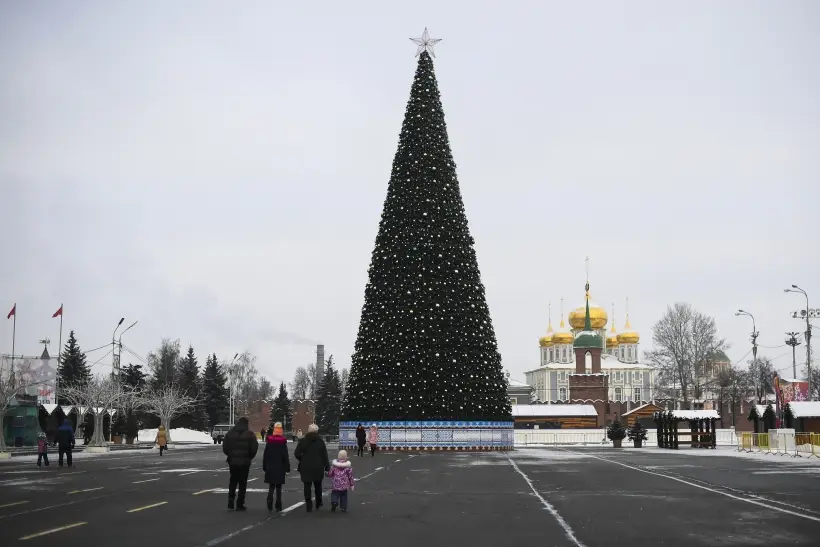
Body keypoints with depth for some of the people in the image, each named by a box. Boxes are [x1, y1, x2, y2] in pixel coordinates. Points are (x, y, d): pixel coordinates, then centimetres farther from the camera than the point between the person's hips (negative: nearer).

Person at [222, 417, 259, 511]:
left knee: (233, 481, 18)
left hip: (232, 461, 2)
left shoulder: (230, 433, 1)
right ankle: (240, 504, 4)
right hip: (245, 462, -2)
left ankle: (231, 498, 2)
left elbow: (225, 447, 0)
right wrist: (249, 457, 8)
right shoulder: (250, 434, -6)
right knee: (242, 483, 5)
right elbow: (254, 448, -9)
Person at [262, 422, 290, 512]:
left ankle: (270, 505, 1)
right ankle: (278, 506, 5)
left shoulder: (269, 441, 1)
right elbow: (285, 456, -6)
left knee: (271, 487, 11)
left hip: (270, 467, 2)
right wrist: (287, 468, -1)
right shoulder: (283, 442, -7)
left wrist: (264, 467, 11)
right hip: (280, 468, -2)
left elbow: (265, 455, 4)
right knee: (278, 488, 5)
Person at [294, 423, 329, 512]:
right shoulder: (320, 441, -2)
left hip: (306, 468, -1)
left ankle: (309, 506, 0)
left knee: (307, 487, 4)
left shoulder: (303, 441, -5)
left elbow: (297, 454, -8)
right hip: (318, 468, 1)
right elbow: (325, 456, -3)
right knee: (318, 486, 17)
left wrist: (302, 460, 10)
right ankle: (318, 505, 24)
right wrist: (327, 467, 2)